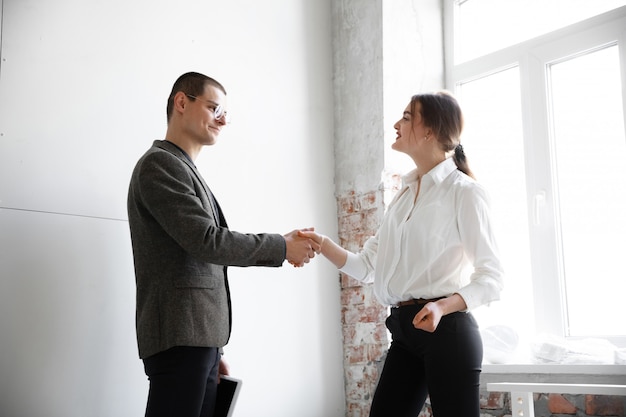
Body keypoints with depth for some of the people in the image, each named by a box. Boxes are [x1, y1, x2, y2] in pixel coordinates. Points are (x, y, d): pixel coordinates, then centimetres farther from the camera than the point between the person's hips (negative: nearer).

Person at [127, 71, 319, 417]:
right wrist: (282, 247, -5)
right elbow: (208, 241, -16)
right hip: (179, 338, -9)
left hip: (201, 338, 9)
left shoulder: (185, 170, 23)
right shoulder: (160, 163, -6)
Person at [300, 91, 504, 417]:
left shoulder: (462, 191, -7)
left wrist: (443, 307, -27)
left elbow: (491, 277, -11)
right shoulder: (405, 193, 15)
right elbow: (366, 266, 13)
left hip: (446, 329, -7)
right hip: (404, 330, 7)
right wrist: (322, 244, -3)